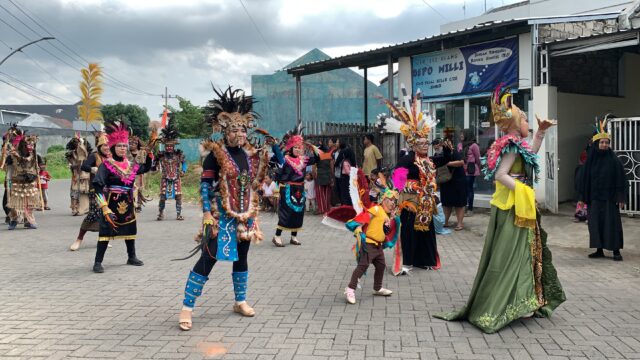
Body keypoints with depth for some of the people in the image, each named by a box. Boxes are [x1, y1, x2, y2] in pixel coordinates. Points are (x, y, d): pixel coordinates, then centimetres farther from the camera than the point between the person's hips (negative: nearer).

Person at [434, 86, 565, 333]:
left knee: (521, 254, 16)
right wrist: (524, 191, -21)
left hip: (517, 208, 10)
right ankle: (491, 311, 1)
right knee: (508, 257, -6)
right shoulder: (513, 146, -16)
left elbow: (531, 153, 31)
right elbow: (500, 175, -25)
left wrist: (541, 132, 23)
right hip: (513, 209, -10)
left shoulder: (514, 145, 13)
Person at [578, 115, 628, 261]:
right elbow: (585, 178, 6)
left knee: (612, 223, -1)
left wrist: (621, 197, -9)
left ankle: (616, 250, 8)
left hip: (609, 197, -3)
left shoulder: (613, 160, -5)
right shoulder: (591, 160, 3)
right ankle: (599, 250, 16)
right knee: (596, 223, 6)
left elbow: (620, 178, -5)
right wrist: (584, 197, 5)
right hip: (594, 197, 3)